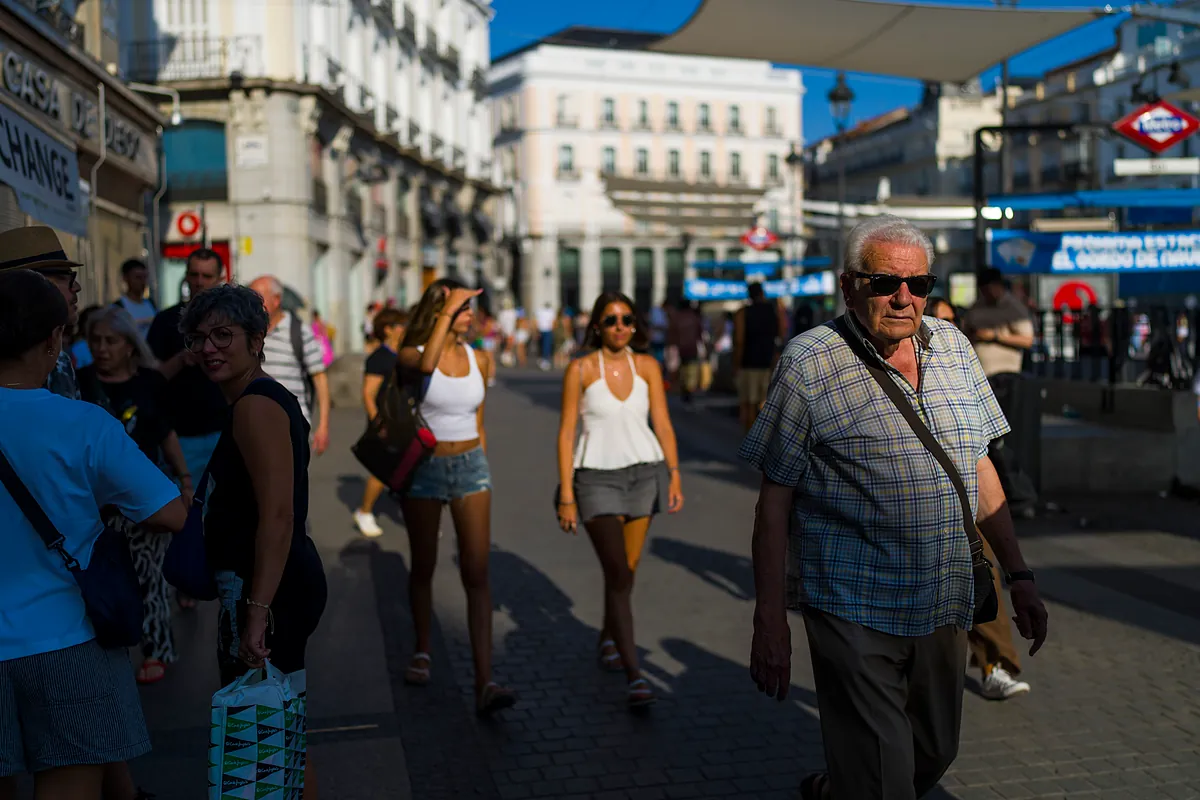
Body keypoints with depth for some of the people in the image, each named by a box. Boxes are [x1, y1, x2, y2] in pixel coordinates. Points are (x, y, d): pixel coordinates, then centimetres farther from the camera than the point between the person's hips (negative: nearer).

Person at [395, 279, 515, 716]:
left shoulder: (478, 360, 6)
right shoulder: (410, 355, -7)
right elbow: (424, 366, -34)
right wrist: (447, 312, -28)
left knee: (477, 573, -8)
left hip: (471, 467, 2)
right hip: (423, 468, -2)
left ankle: (484, 683, -12)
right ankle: (423, 652, 36)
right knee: (423, 568, 13)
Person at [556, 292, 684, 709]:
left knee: (627, 569, 11)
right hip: (597, 477, -3)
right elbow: (566, 433, -4)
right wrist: (566, 495, -8)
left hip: (644, 473, 3)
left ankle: (607, 637, 39)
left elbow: (663, 425, 4)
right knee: (618, 574, -10)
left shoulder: (647, 366, 4)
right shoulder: (581, 370, -4)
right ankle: (634, 675, -11)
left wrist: (674, 476, -8)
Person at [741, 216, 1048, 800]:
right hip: (854, 612, -6)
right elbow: (775, 499, -8)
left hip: (944, 608, 6)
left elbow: (978, 467, 15)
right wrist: (770, 622, -10)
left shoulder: (952, 346, 7)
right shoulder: (810, 363, -9)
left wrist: (1017, 574, 13)